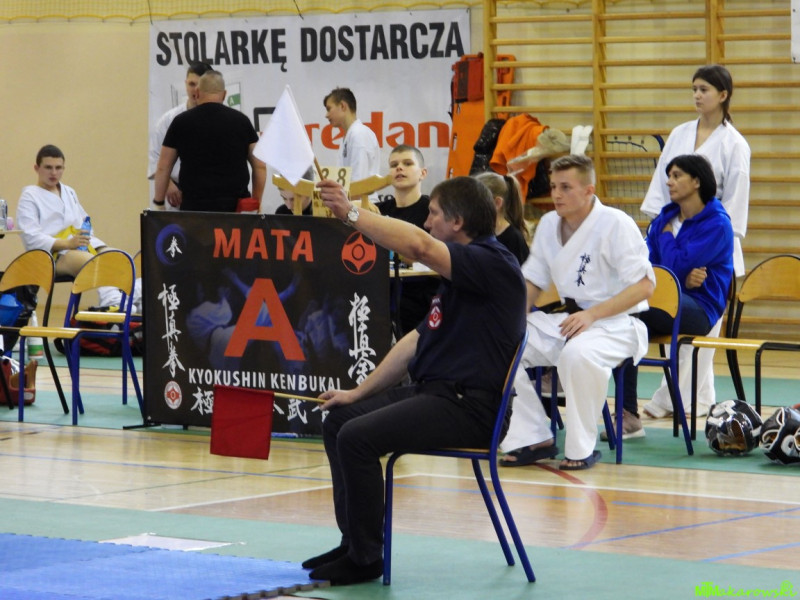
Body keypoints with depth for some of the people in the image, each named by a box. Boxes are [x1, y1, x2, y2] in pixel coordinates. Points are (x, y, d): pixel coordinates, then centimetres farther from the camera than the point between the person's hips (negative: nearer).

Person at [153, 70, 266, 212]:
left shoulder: (181, 122, 3)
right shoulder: (241, 121, 7)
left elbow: (163, 168, 7)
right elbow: (260, 166, 8)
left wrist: (159, 202, 18)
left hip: (194, 206, -1)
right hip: (235, 206, 1)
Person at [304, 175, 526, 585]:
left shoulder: (492, 263, -14)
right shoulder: (462, 274, 19)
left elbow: (419, 246, -32)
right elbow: (417, 340, 21)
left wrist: (352, 213, -25)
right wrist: (359, 392, 17)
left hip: (466, 406, -11)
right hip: (435, 392, 11)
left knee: (357, 437, -22)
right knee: (337, 421, 11)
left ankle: (364, 558, -12)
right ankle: (353, 543, 12)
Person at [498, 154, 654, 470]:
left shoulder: (615, 224, -14)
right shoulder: (549, 224, 7)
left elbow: (644, 285, -18)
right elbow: (532, 281, 16)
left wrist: (592, 314, -27)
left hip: (616, 322, -7)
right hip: (568, 319, 7)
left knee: (578, 353, -40)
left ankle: (582, 448, -21)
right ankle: (535, 440, -3)